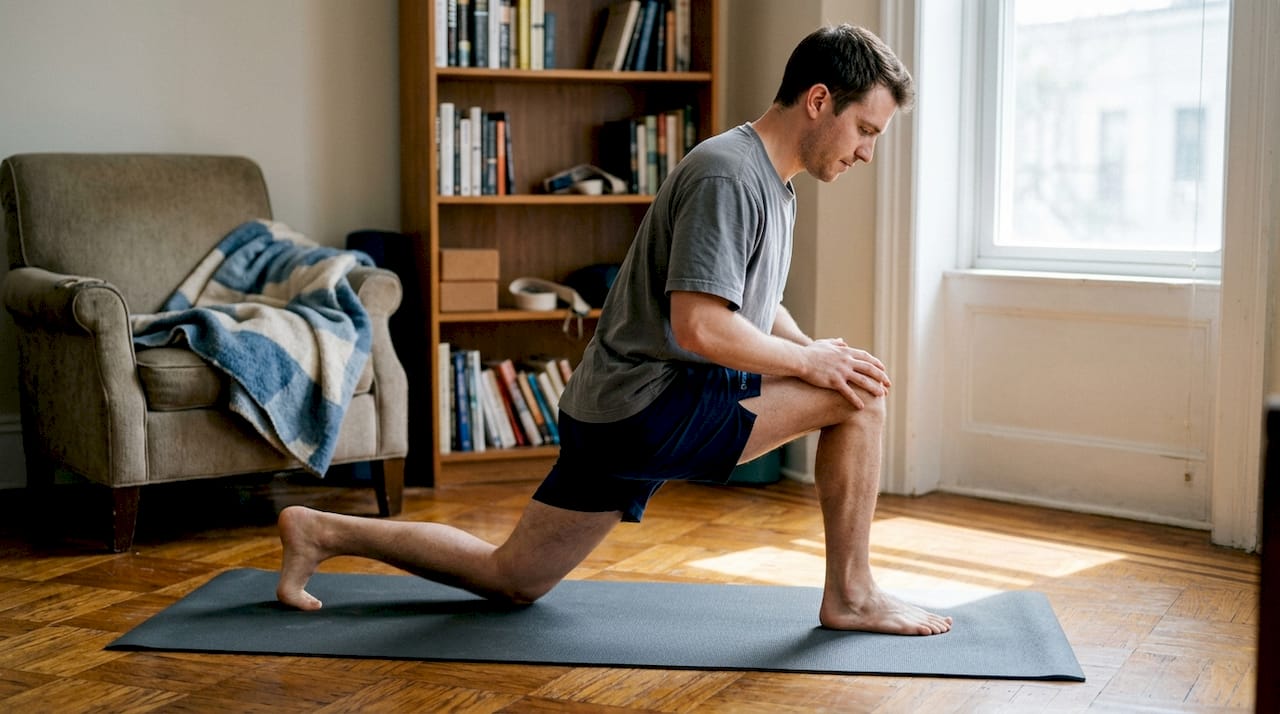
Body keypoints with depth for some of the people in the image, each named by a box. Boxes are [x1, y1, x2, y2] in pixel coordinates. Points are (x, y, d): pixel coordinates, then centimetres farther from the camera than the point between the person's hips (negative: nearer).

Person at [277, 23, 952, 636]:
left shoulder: (772, 183, 16)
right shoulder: (728, 175, -17)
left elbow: (753, 302, 28)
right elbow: (700, 327, -25)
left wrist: (815, 351, 10)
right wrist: (811, 362, -13)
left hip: (615, 418, 10)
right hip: (648, 405, -10)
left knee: (510, 579, 15)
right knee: (857, 395, -11)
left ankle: (320, 531, 19)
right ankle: (851, 596, 0)